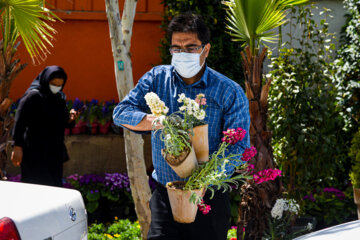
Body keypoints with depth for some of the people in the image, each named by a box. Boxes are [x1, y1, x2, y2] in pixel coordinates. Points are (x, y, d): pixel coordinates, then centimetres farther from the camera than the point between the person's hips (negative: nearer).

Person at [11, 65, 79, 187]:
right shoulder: (33, 96, -11)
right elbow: (19, 121, -16)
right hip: (36, 153, -8)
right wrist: (17, 146, -21)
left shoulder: (59, 98, 11)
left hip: (54, 153, 8)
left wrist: (69, 119, -4)